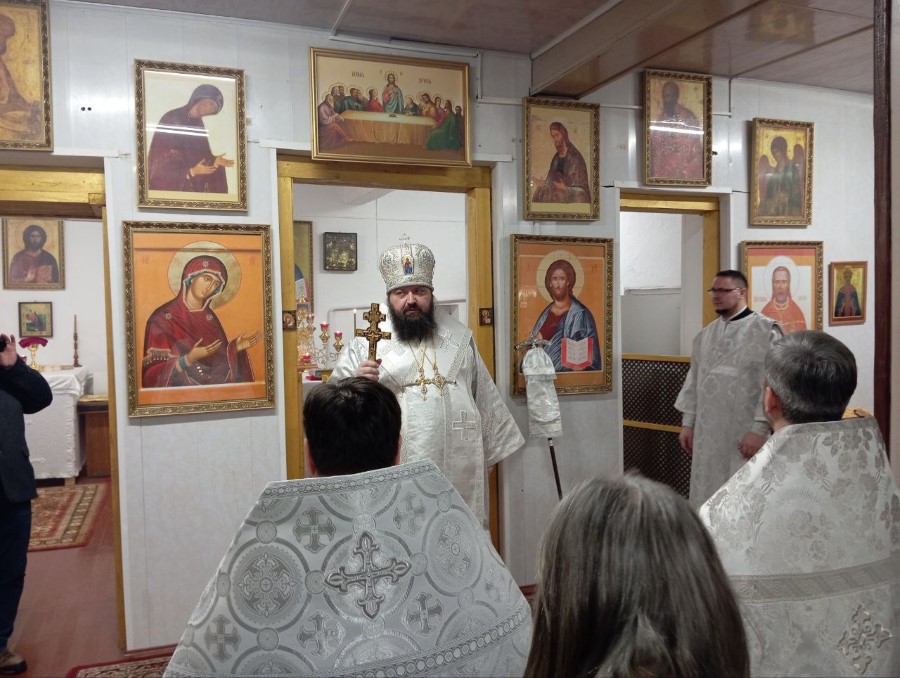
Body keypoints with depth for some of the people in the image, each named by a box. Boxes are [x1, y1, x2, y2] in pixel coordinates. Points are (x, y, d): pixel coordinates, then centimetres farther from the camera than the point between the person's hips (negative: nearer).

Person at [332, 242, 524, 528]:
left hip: (458, 472, 3)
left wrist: (494, 446, 16)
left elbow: (484, 396, 15)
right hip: (394, 477, -3)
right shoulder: (364, 343, -3)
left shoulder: (459, 336, 9)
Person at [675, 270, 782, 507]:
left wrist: (759, 429, -17)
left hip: (745, 433, -6)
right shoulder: (706, 334, 12)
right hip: (707, 432, 6)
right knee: (708, 497, 11)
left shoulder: (766, 330, -8)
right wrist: (687, 423, 11)